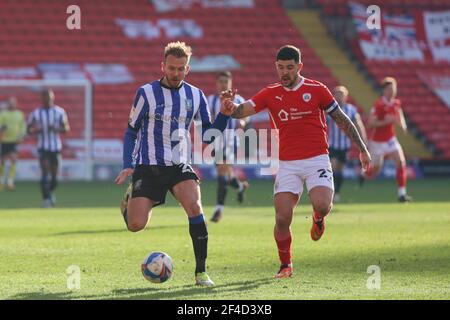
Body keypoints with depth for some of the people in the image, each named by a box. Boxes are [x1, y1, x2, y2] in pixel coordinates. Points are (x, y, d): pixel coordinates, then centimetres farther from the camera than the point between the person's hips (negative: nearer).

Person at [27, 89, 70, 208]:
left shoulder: (59, 112, 0)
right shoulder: (36, 113, 1)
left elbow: (66, 127, -1)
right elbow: (29, 129, 6)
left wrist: (56, 129, -20)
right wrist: (36, 130, -16)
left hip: (56, 147, 1)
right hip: (43, 147, -1)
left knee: (54, 175, 7)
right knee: (45, 172, -15)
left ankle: (51, 192, 37)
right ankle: (46, 199, -13)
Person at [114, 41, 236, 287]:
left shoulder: (195, 96, 5)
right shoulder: (146, 93, -4)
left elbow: (208, 134, 10)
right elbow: (131, 131, 3)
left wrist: (224, 115, -8)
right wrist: (128, 166, -7)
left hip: (180, 166, 2)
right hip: (148, 167, -2)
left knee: (194, 207, -26)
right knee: (136, 225, -11)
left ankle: (201, 271, -16)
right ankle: (129, 200, 29)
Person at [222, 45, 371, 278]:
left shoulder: (317, 90, 0)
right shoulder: (270, 94, 5)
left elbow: (342, 120, 7)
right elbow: (242, 111, -8)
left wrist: (362, 149, 6)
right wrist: (230, 106, -32)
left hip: (317, 159, -2)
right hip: (287, 164, 2)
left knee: (321, 205, -25)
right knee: (282, 219, -9)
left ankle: (318, 217, 14)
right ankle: (285, 265, 13)